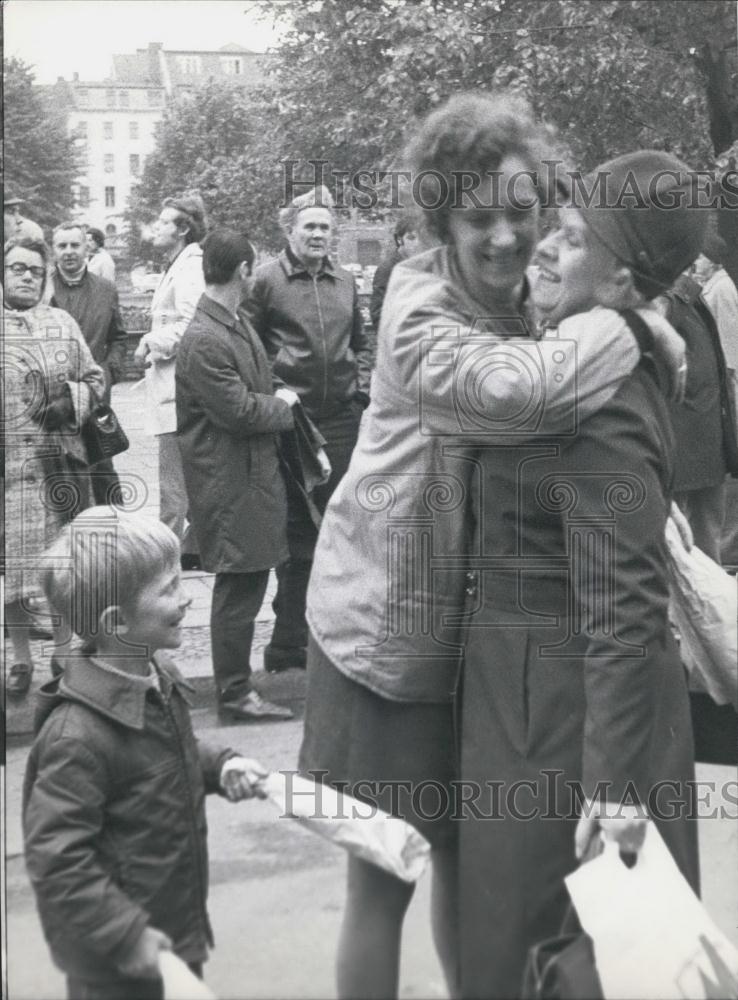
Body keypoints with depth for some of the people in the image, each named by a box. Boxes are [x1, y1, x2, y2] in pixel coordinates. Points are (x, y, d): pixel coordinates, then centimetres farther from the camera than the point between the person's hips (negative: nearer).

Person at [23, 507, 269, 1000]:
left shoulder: (158, 684, 0)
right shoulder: (79, 736, -28)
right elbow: (56, 859, -27)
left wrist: (220, 765, 3)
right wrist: (126, 936, -24)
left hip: (178, 923, 9)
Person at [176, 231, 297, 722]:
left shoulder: (239, 326, 11)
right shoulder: (203, 341, -20)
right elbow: (239, 411, -21)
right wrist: (282, 404, -5)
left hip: (255, 473, 10)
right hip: (231, 483, -10)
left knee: (247, 582, 16)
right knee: (239, 586, -1)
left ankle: (236, 680, 28)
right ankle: (235, 691, 10)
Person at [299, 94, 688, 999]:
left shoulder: (536, 300, 1)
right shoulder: (419, 305, -20)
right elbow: (507, 385, -39)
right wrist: (632, 326, -25)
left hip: (476, 621, 6)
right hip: (390, 624, -6)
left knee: (469, 850, 19)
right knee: (385, 873, 4)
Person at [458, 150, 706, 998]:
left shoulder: (600, 410, -23)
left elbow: (622, 607, -27)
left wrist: (616, 778, -28)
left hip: (565, 697, -9)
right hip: (539, 677, 9)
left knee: (530, 931, 6)